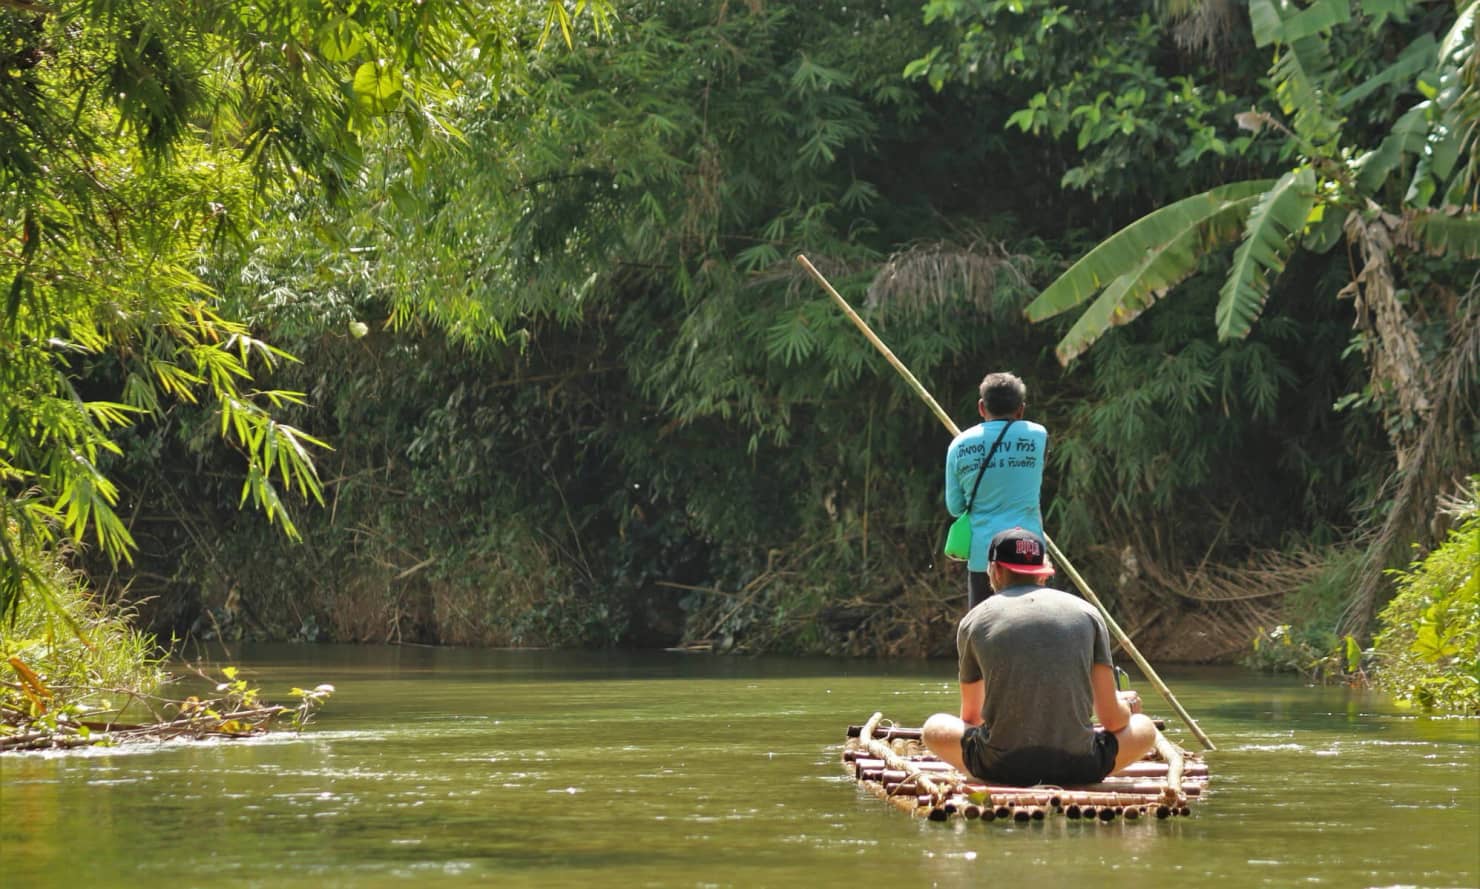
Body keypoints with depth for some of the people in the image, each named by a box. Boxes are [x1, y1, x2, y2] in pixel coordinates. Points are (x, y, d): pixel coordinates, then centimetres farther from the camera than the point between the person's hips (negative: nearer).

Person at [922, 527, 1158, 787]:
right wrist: (1127, 705, 33)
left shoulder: (975, 620, 10)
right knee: (1145, 729, 27)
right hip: (1077, 767, 0)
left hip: (999, 767, 0)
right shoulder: (1087, 613, 9)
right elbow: (1112, 720, 7)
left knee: (934, 728, 28)